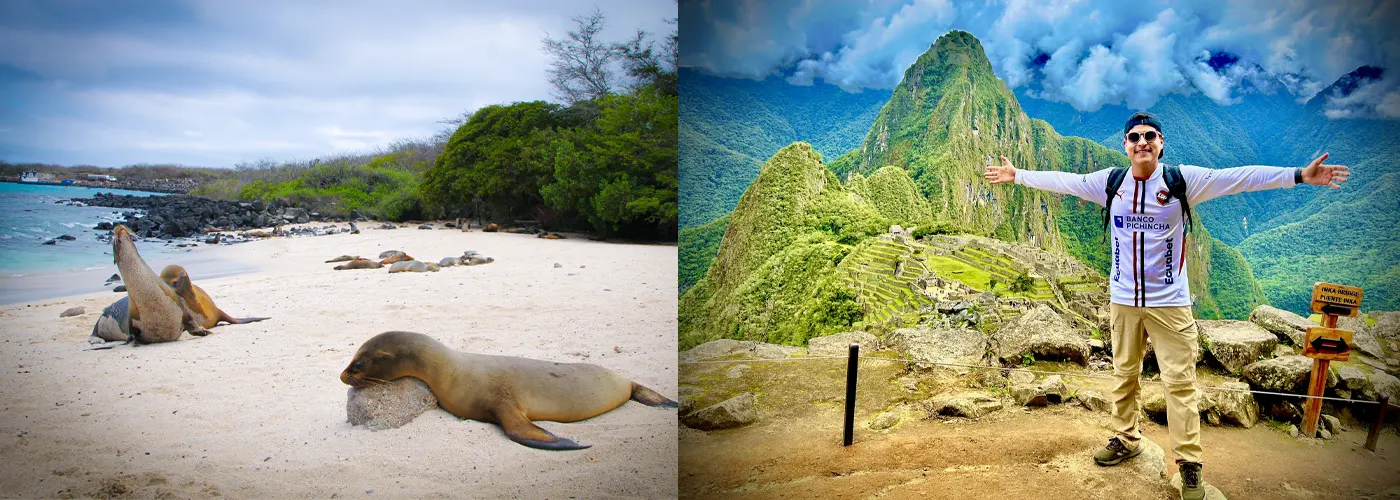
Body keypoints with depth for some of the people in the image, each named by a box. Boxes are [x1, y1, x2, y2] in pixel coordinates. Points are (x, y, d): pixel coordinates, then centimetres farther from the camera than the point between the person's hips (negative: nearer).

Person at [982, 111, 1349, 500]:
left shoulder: (1182, 179, -7)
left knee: (1180, 382, -2)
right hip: (1123, 300, 3)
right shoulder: (1110, 182, 1)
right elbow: (1063, 181, 8)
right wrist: (1017, 175, 11)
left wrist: (1299, 176, -20)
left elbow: (1241, 177, -12)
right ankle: (1126, 440, 31)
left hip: (1169, 302, -3)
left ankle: (1189, 465, 7)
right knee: (1124, 375, 14)